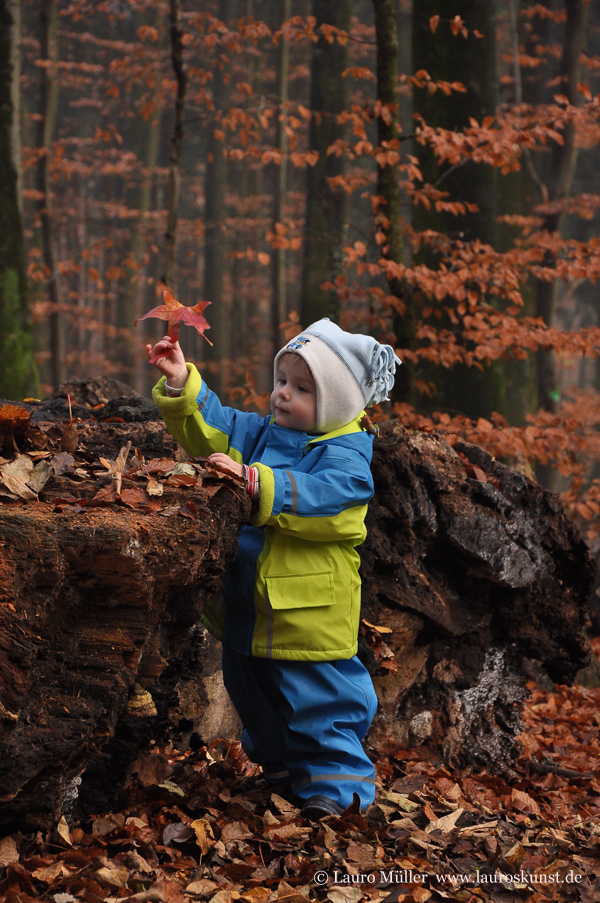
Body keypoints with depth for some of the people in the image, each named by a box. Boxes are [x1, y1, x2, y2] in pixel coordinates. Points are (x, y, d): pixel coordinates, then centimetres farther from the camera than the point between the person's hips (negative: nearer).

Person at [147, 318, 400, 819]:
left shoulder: (345, 455, -15)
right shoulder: (261, 434, 8)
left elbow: (315, 497, -30)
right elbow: (209, 428, 6)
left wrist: (254, 482, -38)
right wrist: (182, 384, -9)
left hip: (311, 619, -8)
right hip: (249, 610, 8)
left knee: (320, 703, 0)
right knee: (254, 697, 23)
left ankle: (337, 780, 14)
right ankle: (278, 765, 43)